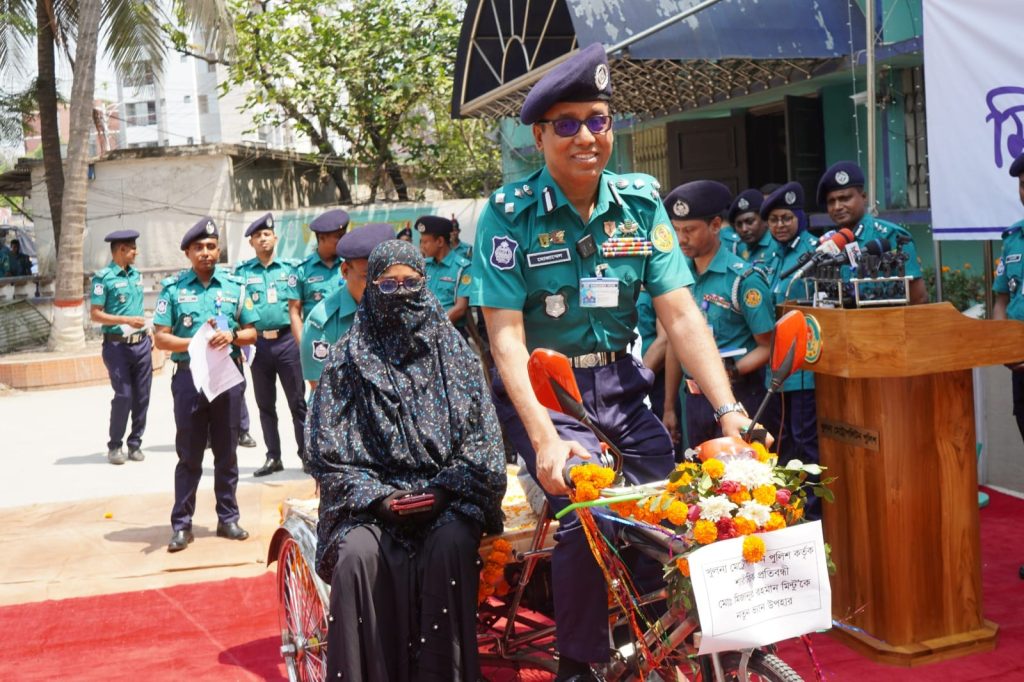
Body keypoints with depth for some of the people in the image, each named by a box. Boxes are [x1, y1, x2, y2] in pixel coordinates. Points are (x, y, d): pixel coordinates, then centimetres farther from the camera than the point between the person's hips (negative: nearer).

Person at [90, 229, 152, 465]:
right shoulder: (103, 277, -8)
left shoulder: (136, 274, 12)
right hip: (117, 345, -6)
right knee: (123, 396, -6)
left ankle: (135, 444, 18)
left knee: (142, 396, 6)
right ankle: (115, 446, 9)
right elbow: (95, 315, -10)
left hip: (141, 344, 6)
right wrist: (126, 320, -18)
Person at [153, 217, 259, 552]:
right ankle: (181, 524, 11)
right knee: (189, 455, 4)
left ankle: (228, 518, 20)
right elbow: (161, 338, -2)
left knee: (226, 452, 10)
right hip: (189, 376, -2)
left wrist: (231, 336, -12)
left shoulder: (235, 286, 6)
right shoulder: (174, 289, 1)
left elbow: (252, 333, 8)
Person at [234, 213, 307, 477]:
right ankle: (273, 457, 18)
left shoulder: (288, 269, 5)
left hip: (286, 340, -1)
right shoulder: (242, 272, 5)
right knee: (265, 404, 9)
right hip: (258, 343, 1)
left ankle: (306, 454, 8)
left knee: (297, 401, 1)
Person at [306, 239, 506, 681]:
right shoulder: (349, 358, 7)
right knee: (358, 554, -31)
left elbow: (480, 435, 4)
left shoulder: (452, 352, 9)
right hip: (372, 498, 0)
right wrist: (377, 497, -11)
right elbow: (329, 449, 2)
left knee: (451, 545, -31)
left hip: (445, 494, 0)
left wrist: (445, 489, -11)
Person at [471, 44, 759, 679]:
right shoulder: (510, 213, -13)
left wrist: (730, 411, -16)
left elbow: (682, 314, -6)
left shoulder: (641, 202, -3)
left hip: (617, 383, 4)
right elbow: (506, 336, -17)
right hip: (541, 388, -4)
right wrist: (547, 440, -28)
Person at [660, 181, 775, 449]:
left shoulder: (744, 278, -11)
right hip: (695, 398, 6)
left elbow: (768, 347, -9)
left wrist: (731, 372, -26)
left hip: (737, 397, -6)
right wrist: (669, 407, 13)